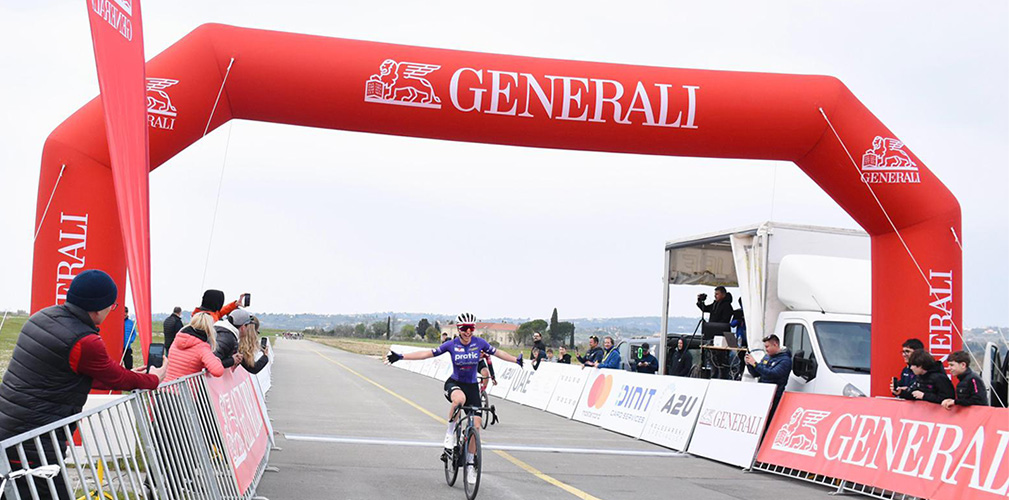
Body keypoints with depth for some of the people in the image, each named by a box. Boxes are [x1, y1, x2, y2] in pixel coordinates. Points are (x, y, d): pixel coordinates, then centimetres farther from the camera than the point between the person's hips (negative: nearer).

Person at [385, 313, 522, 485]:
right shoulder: (451, 345, -10)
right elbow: (428, 354, -8)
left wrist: (516, 360, 2)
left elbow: (498, 353, 7)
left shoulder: (479, 343, -6)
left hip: (472, 386, 2)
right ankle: (450, 432, -17)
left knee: (475, 426, -5)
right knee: (459, 398, -41)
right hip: (454, 383, -2)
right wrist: (401, 357, -12)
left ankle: (469, 464, 12)